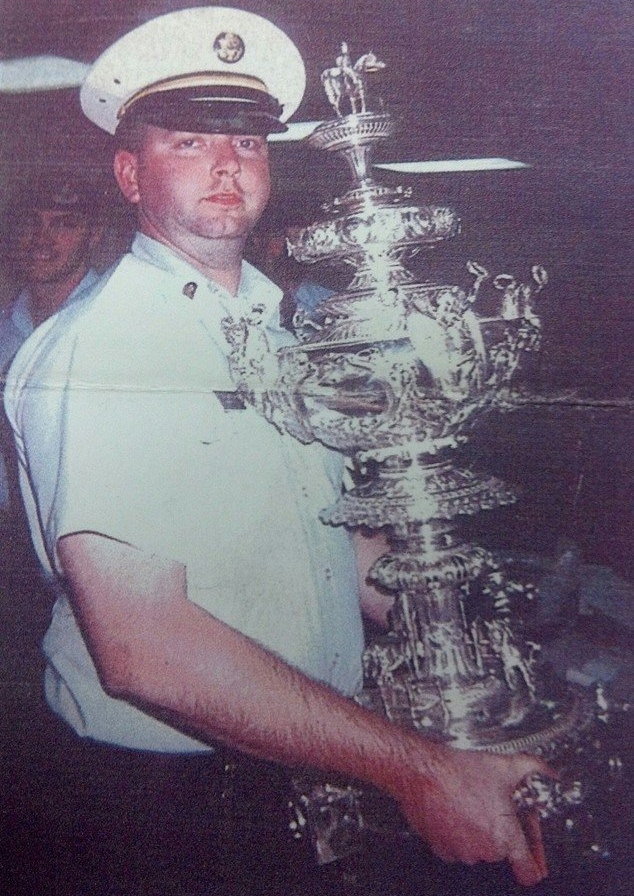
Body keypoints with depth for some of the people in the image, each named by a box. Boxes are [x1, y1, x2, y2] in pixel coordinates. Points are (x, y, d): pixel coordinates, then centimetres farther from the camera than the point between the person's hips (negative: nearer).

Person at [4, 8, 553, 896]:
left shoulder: (290, 326, 7)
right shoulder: (89, 353, -19)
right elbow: (143, 647, -29)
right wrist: (417, 770, -28)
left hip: (315, 777, 7)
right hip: (157, 804, -7)